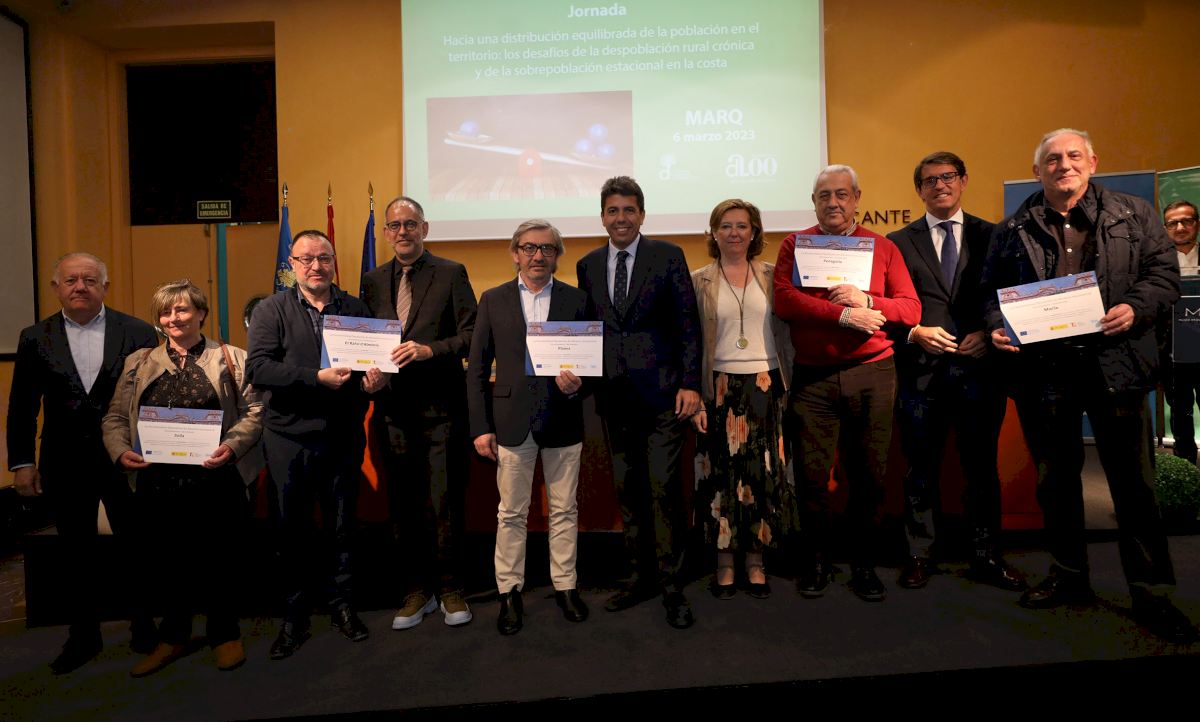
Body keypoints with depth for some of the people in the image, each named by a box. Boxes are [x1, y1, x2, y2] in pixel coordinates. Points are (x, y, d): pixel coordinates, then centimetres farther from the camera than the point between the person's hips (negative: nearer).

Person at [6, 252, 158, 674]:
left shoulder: (137, 333, -4)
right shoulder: (35, 338, 3)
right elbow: (22, 406, 6)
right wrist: (21, 462, 3)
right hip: (65, 465, 2)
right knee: (76, 555, 13)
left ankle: (144, 629, 28)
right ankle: (83, 636, 30)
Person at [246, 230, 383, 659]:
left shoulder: (357, 309, 5)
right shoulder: (272, 310, 0)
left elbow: (378, 359, 6)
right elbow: (257, 369, -12)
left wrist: (376, 377, -17)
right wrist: (317, 377, -22)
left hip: (344, 438, 1)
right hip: (290, 439, -1)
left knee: (341, 526, 12)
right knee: (293, 530, 10)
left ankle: (341, 604, 30)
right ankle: (294, 616, 26)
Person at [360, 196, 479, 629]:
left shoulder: (451, 273, 0)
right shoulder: (373, 281, 13)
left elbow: (472, 334, -6)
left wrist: (429, 349, -19)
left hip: (441, 409, -4)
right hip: (393, 408, 4)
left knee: (446, 503, 2)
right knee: (404, 506, 11)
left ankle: (450, 589, 19)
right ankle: (417, 590, 26)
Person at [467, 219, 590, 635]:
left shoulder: (577, 300, 4)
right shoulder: (493, 300, 4)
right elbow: (477, 369, 3)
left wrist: (577, 381, -16)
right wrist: (480, 427, -3)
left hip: (562, 422, 1)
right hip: (511, 422, 0)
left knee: (564, 511, 11)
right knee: (511, 514, 9)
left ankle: (565, 586, 28)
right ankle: (509, 592, 24)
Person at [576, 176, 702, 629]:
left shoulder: (667, 255, 1)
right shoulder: (588, 266, 12)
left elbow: (688, 323, -2)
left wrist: (690, 383, -9)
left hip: (662, 391, -4)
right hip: (615, 395, 4)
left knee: (664, 487, -3)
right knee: (627, 489, 10)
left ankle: (670, 585, 11)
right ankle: (641, 576, 24)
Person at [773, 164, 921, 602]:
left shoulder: (883, 248, 11)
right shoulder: (794, 246, 7)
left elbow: (911, 309, 3)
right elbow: (784, 300, -10)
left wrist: (865, 300, -14)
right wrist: (844, 315, -15)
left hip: (873, 374, 2)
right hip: (813, 377, -1)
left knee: (869, 475, 7)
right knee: (812, 475, 2)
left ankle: (864, 565, 24)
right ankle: (815, 563, 20)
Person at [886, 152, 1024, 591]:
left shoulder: (991, 236, 10)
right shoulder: (899, 241, 7)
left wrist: (989, 334, -9)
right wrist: (915, 333, -13)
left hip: (979, 369, 1)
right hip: (921, 370, -1)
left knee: (982, 468, 10)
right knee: (921, 470, 7)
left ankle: (986, 558, 25)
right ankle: (919, 556, 20)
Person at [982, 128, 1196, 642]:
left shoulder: (1134, 216, 9)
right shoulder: (1013, 230, 9)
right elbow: (993, 290, 8)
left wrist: (1136, 309, -14)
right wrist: (998, 327, -10)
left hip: (1115, 364, -1)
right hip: (1042, 369, 1)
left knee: (1133, 480, 3)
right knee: (1055, 479, 10)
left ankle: (1150, 593, 17)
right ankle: (1068, 577, 25)